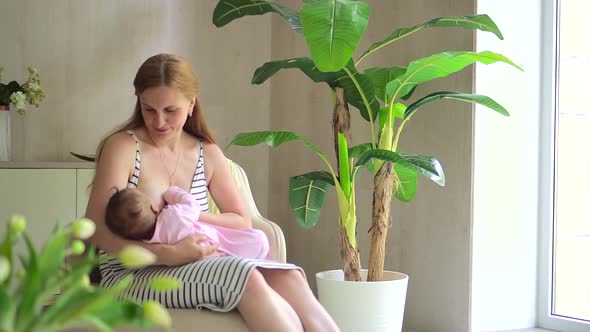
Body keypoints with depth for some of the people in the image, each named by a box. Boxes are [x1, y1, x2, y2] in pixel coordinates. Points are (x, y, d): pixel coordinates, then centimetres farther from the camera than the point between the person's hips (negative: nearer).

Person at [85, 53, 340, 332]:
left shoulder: (208, 154, 10)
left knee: (287, 277, -24)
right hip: (131, 276, -4)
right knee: (244, 277, -31)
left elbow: (242, 222, 11)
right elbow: (97, 230, -14)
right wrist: (168, 254, -27)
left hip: (195, 270, 5)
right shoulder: (122, 147, -4)